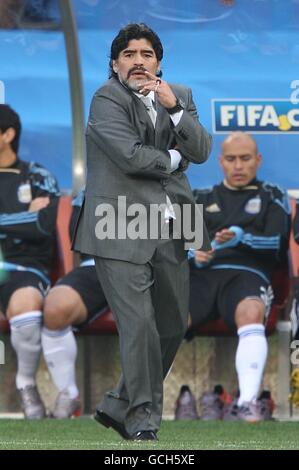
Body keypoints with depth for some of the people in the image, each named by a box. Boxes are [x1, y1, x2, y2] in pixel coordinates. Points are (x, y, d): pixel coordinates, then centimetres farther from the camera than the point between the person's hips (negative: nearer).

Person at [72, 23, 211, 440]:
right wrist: (173, 159, -1)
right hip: (123, 230, -6)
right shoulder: (107, 100, -6)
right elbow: (131, 156, -17)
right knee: (139, 324, -11)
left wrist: (174, 107, -10)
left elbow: (201, 151, 2)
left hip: (169, 231, 7)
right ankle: (143, 419, 0)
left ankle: (119, 406, 25)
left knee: (173, 325, 12)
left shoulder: (180, 96, 13)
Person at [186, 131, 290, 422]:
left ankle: (248, 403, -50)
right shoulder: (201, 199, 30)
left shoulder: (272, 197, 22)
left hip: (247, 274, -2)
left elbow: (277, 245, 6)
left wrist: (241, 238, -13)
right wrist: (192, 253, -5)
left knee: (251, 314, -39)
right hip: (199, 275, 2)